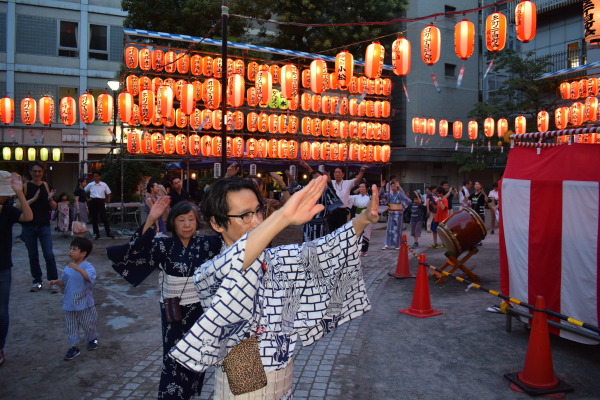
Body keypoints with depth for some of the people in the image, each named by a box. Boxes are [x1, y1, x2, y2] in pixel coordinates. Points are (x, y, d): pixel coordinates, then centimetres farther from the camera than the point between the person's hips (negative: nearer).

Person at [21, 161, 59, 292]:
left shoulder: (47, 186, 3)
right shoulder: (25, 186, -3)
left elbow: (54, 207, 4)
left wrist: (50, 199, -16)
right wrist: (33, 199, -23)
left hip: (44, 226, 0)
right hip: (29, 226, 0)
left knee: (49, 254, -5)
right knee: (33, 255, 9)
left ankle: (53, 281, 5)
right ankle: (37, 281, 23)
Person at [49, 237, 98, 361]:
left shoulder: (88, 266, -17)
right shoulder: (68, 268, 2)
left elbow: (91, 278, -38)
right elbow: (64, 282, 15)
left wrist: (78, 268, -47)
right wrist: (57, 282, -5)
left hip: (85, 305, -5)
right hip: (69, 304, 5)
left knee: (88, 325, 12)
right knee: (71, 327, 10)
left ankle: (92, 339, 38)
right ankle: (74, 347, 23)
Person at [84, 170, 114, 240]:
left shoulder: (104, 185, 2)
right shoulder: (90, 185, 5)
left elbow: (108, 194, 7)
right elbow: (84, 192, 16)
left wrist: (107, 202, -1)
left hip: (101, 201, -2)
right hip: (93, 202, 2)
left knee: (104, 217, -5)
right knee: (94, 218, 5)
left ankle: (108, 233, 2)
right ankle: (96, 233, 14)